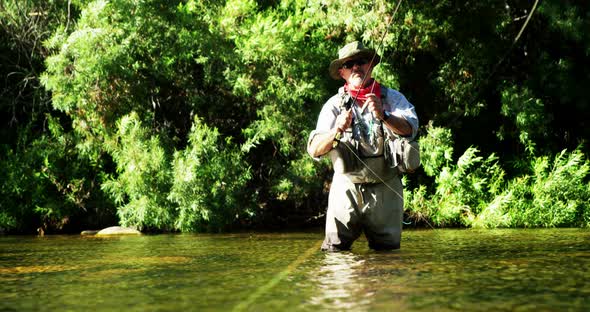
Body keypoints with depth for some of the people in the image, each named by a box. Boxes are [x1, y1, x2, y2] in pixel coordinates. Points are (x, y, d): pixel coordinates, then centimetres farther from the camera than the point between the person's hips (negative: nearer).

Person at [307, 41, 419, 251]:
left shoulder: (392, 98, 7)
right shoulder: (334, 105, 7)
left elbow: (410, 128, -12)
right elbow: (314, 150, -3)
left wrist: (383, 116, -29)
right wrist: (337, 131, -21)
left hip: (385, 189, 1)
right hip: (347, 188, 0)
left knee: (388, 250, 4)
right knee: (334, 250, -8)